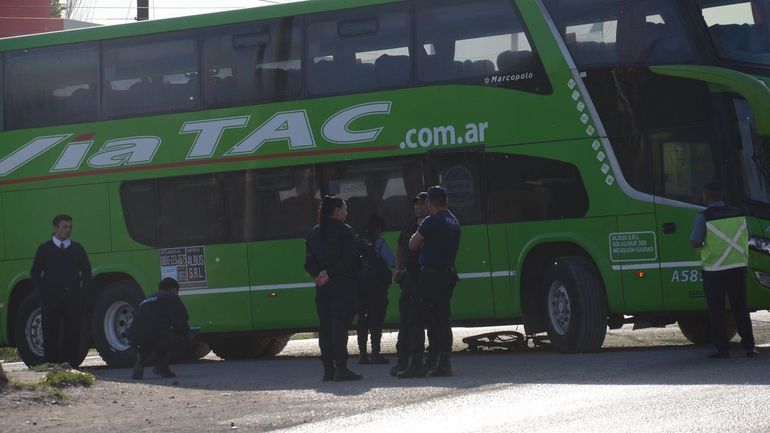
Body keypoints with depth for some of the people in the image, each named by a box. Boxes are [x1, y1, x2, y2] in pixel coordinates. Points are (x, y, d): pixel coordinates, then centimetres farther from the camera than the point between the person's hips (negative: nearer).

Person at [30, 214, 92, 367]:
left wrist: (83, 294, 4)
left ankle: (72, 366, 3)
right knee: (51, 335, -4)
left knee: (73, 334, -1)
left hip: (73, 298, 2)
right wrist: (43, 294, -2)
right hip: (51, 299, -2)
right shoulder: (44, 249, 6)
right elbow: (35, 274, 7)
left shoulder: (77, 249, 12)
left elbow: (86, 273, 15)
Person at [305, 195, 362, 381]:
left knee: (325, 326, 7)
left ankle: (328, 369, 7)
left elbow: (309, 263, 7)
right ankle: (341, 369, -9)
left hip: (322, 288, 6)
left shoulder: (314, 233, 12)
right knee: (340, 326, -6)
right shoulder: (344, 231, -7)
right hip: (343, 285, -6)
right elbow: (349, 261, -15)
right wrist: (330, 274, -11)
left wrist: (319, 275, -5)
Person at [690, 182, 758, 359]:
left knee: (716, 311, 4)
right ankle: (749, 347, 8)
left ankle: (722, 348, 2)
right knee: (740, 309, 10)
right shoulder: (738, 214, 4)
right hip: (738, 267, 4)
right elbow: (746, 238, 10)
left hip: (714, 270, -4)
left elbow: (695, 242, -12)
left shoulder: (704, 217, -10)